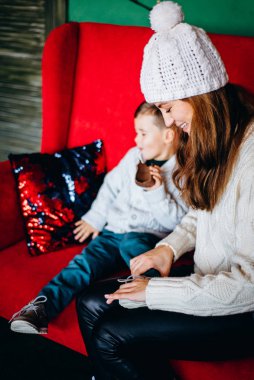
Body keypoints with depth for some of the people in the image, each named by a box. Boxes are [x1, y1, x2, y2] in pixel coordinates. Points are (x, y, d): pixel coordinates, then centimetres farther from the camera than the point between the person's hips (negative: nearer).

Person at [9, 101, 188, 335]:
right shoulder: (134, 156, 12)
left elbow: (178, 221, -11)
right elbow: (112, 185, 24)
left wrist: (158, 191, -22)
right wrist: (95, 217, 20)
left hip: (149, 236, -4)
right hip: (114, 230, 4)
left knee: (131, 243, -38)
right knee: (85, 261, -21)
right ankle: (40, 309, -31)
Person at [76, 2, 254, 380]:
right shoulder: (210, 137, 2)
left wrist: (156, 291, -19)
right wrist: (170, 247, -2)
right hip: (210, 281, 8)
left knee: (110, 337, -14)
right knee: (93, 305, -2)